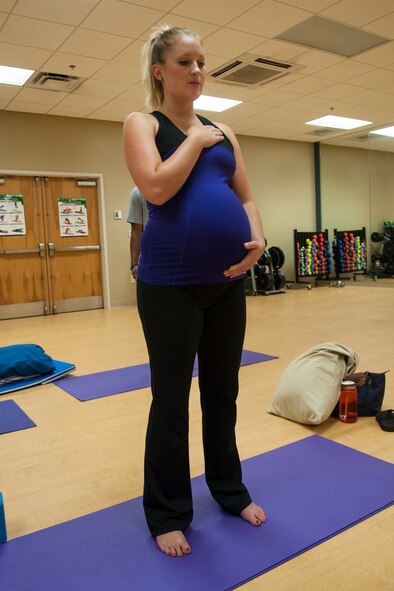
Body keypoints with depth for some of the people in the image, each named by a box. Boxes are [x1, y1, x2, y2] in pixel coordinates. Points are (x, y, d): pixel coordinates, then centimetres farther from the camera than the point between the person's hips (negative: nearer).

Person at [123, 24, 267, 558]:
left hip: (228, 280, 5)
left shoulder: (222, 131, 17)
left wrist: (258, 240, -5)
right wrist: (196, 141, -5)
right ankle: (168, 513, 26)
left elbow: (245, 197, 13)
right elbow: (157, 188, -17)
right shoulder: (143, 124, 2)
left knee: (223, 393, 16)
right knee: (172, 401, 6)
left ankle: (229, 490, 36)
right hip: (171, 284, -5)